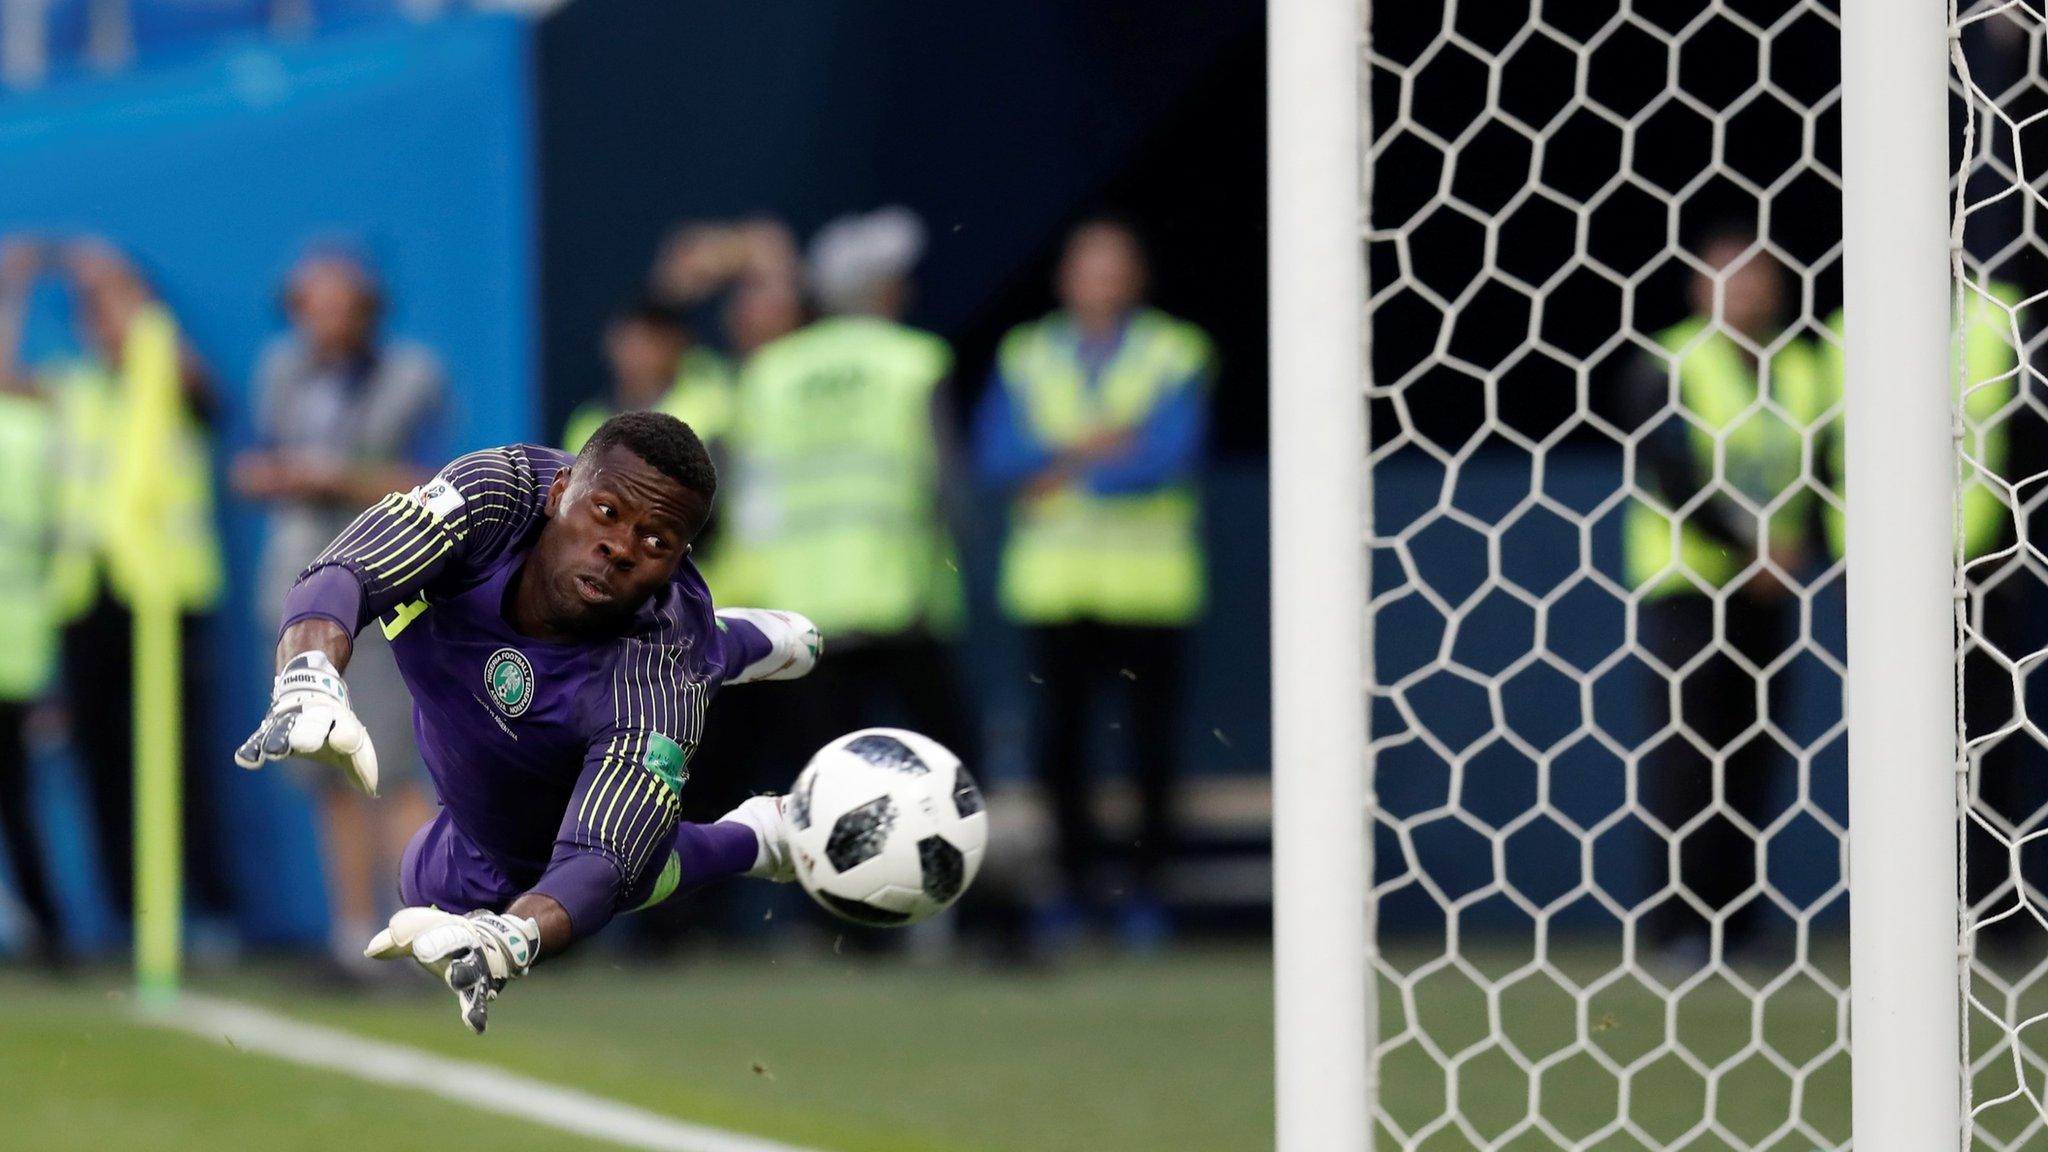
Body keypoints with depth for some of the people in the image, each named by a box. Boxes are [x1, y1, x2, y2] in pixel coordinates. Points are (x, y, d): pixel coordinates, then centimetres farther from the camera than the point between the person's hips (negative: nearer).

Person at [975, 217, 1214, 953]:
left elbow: (1169, 454, -10)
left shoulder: (1174, 355, 4)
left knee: (1150, 739, -3)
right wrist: (1092, 449, -11)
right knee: (1062, 734, 1)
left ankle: (1147, 884, 3)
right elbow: (997, 455, 0)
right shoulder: (1025, 357, 12)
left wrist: (1062, 471, -12)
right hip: (1052, 580, 2)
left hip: (1147, 580, -2)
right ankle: (1075, 883, 9)